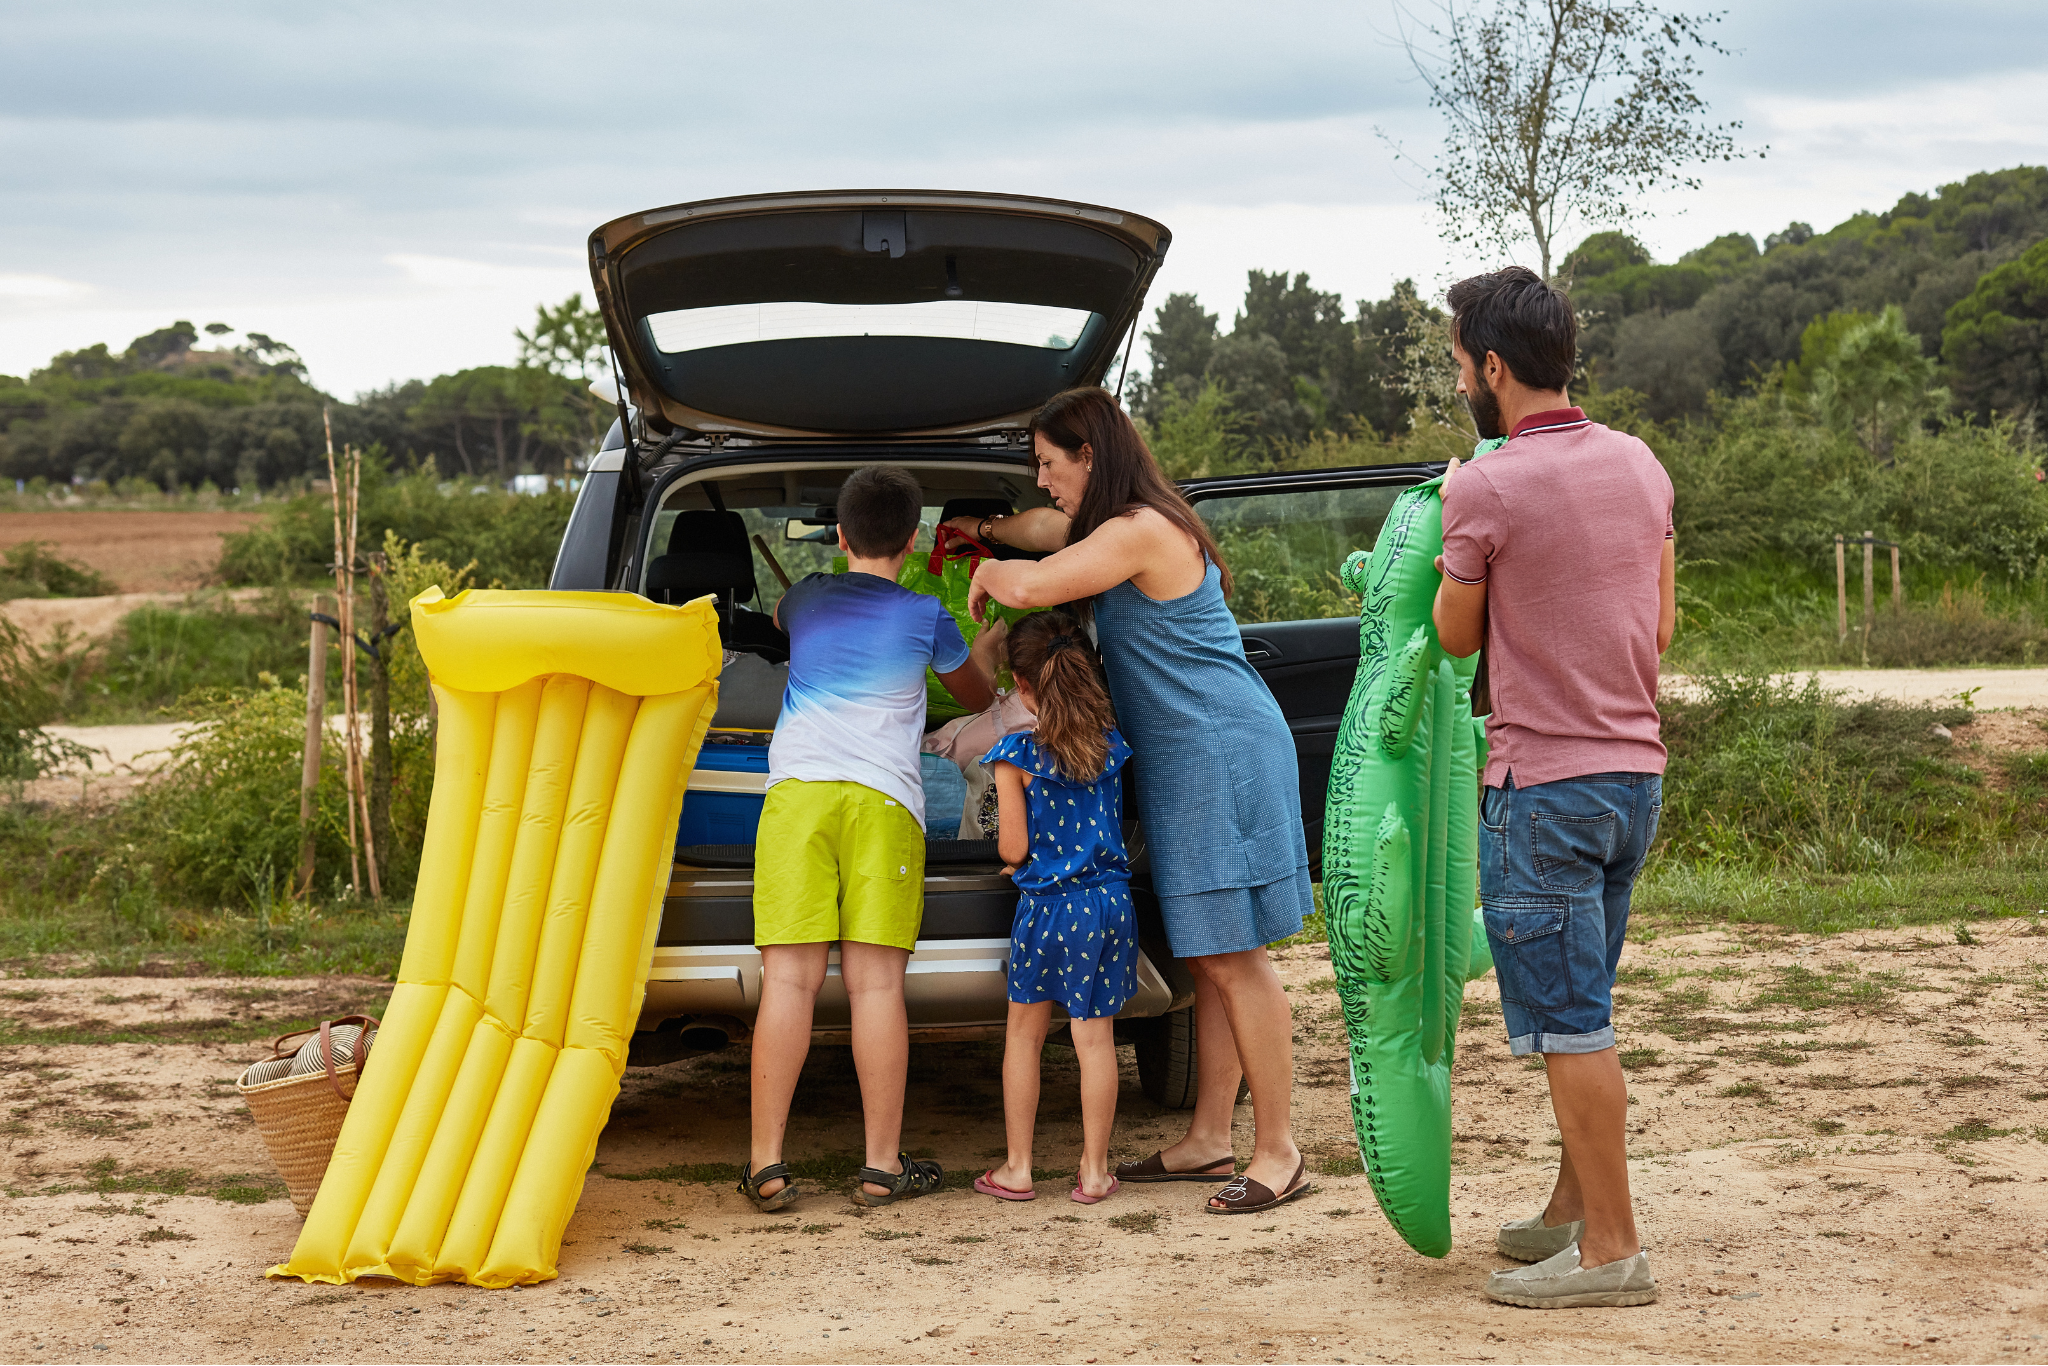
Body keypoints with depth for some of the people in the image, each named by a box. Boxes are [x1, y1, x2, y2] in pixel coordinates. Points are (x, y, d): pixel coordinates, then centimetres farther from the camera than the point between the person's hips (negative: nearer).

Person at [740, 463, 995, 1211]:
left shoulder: (807, 598, 16)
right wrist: (980, 645, 52)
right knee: (876, 983, -1)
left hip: (797, 788, 2)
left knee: (789, 980, -2)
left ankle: (766, 1163, -4)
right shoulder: (926, 616, 10)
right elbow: (979, 697, 29)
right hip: (883, 796, -1)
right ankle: (883, 1165, 1)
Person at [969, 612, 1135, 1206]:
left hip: (1045, 910, -2)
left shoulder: (1015, 755, -10)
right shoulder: (1111, 745, 1)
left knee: (1023, 1035, 12)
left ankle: (1017, 1167, 16)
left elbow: (1014, 849, -6)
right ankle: (1094, 1171, 10)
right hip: (1109, 903, 3)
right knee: (1094, 1036, 7)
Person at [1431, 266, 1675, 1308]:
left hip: (1544, 785, -8)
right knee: (1581, 1015, 18)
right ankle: (1571, 1211, 26)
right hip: (1636, 769, 8)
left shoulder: (1487, 489, -15)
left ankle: (1611, 1251, 1)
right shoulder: (1639, 465, 6)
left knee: (1571, 1026, -3)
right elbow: (1660, 624, 14)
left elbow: (1457, 636, -1)